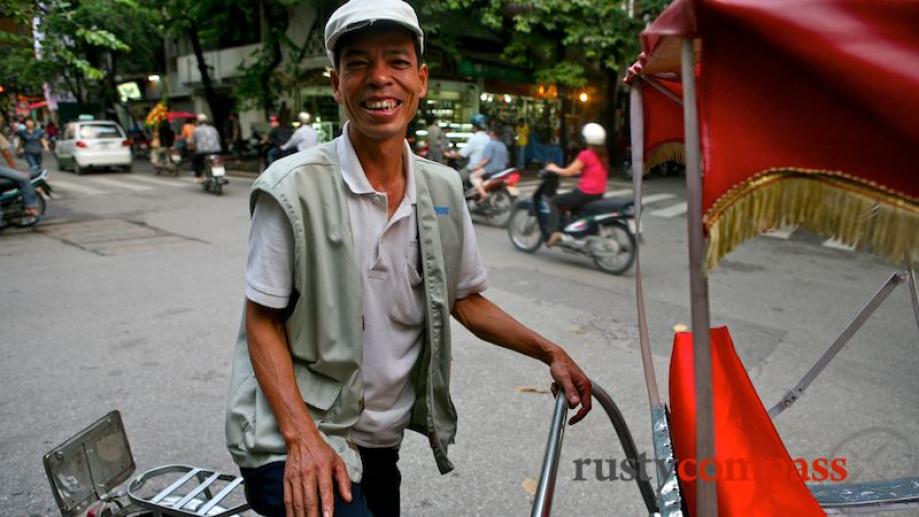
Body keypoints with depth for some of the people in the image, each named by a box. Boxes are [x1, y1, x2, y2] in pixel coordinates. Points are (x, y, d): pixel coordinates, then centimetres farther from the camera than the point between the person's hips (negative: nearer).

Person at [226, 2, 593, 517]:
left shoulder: (444, 188, 0)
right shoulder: (295, 188, -15)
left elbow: (465, 300, 10)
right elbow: (263, 323, -11)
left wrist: (550, 352, 2)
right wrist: (303, 437, -20)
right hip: (298, 444, -5)